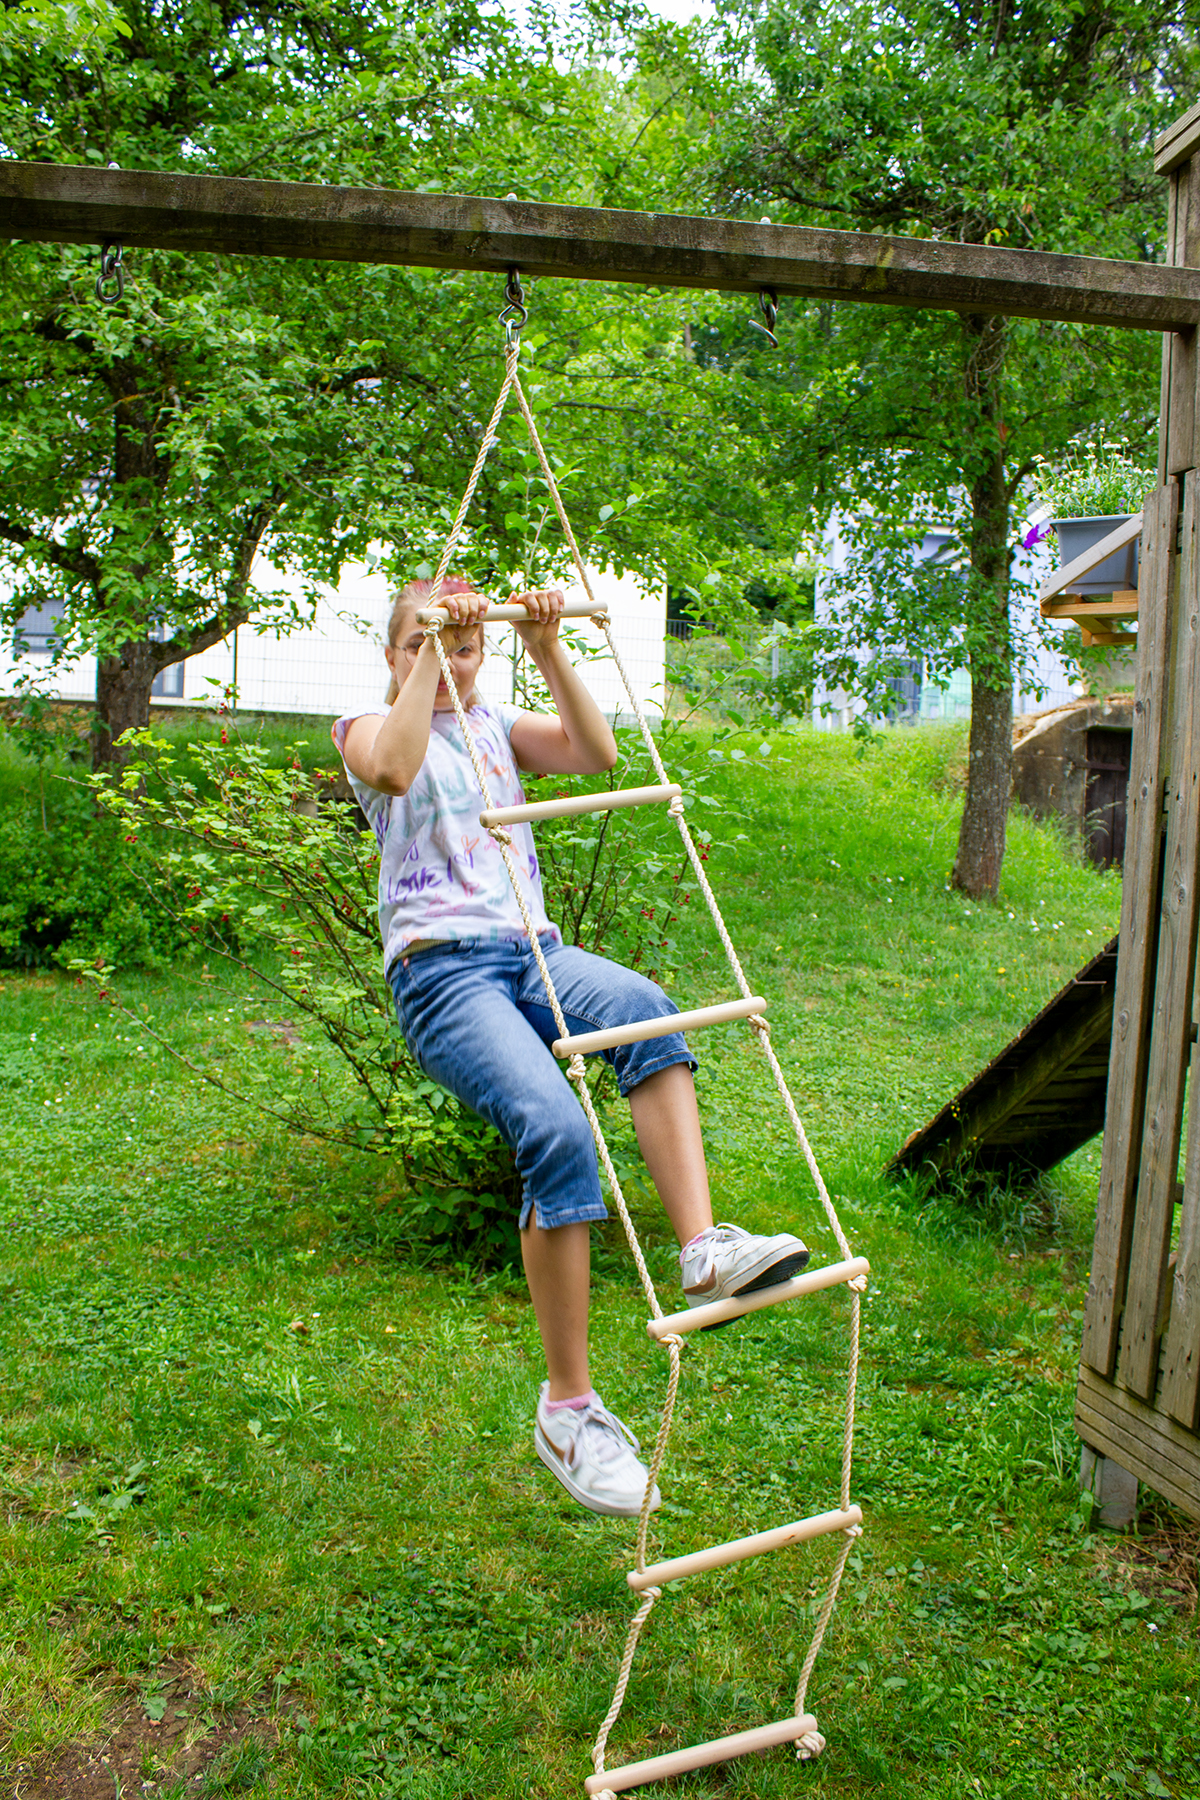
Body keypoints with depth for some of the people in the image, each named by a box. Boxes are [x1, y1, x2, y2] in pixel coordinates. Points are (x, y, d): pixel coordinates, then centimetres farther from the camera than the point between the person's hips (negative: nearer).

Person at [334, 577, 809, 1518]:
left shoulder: (498, 726, 24)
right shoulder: (367, 727, 12)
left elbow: (598, 752, 5)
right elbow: (392, 769, -14)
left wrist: (550, 652, -2)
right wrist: (428, 656, -13)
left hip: (533, 950, 4)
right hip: (442, 966, -4)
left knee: (645, 1007, -34)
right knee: (555, 1126, -30)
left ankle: (704, 1247, -40)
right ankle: (569, 1404, -20)